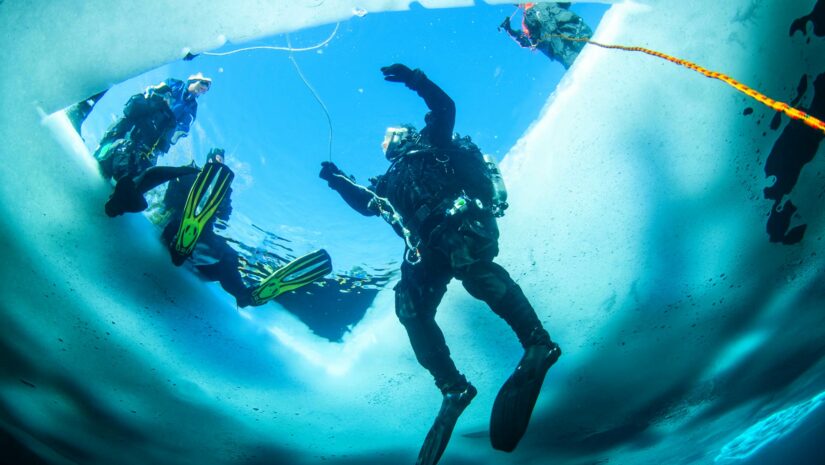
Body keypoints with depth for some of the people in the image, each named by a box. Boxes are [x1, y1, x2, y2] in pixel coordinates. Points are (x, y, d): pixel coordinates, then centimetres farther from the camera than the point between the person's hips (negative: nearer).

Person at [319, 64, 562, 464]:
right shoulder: (391, 181, 39)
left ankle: (537, 344, -41)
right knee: (411, 307, -15)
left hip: (464, 224, -6)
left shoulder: (433, 147, 24)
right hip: (429, 247, 6)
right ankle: (453, 388, -16)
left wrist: (415, 80, -1)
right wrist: (339, 181, 36)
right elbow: (366, 203, 46)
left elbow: (444, 108, 9)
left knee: (470, 267, -37)